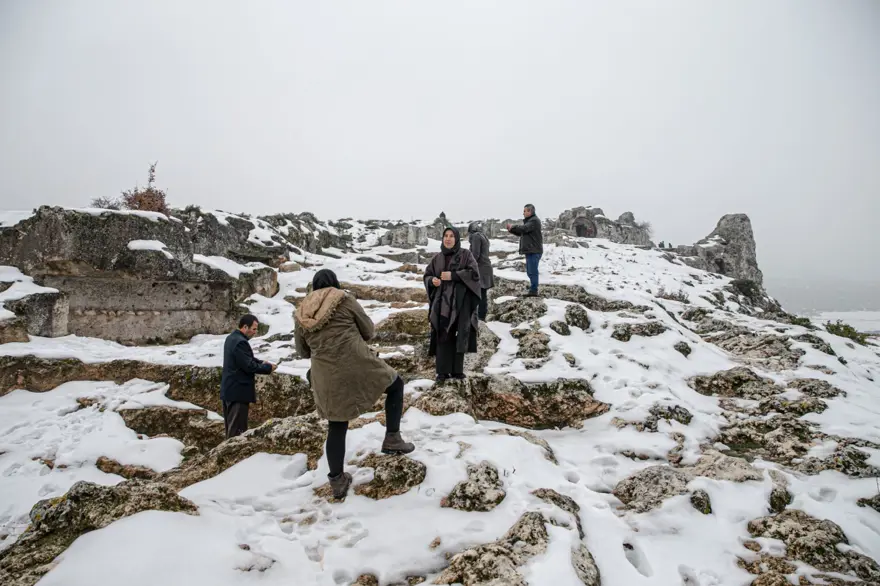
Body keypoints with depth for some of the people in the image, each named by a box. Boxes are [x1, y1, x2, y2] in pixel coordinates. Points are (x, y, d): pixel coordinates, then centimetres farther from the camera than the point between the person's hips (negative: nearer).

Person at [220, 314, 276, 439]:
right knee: (237, 429, -4)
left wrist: (261, 363, 6)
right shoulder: (240, 342, -22)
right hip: (238, 391, -10)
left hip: (229, 389, 11)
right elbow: (249, 366, -23)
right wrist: (268, 368, -11)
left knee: (231, 427, 17)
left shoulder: (231, 338, 12)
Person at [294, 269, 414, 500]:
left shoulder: (300, 315, 12)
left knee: (336, 427, 17)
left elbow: (303, 351, 18)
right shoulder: (344, 300, 1)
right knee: (396, 385, 19)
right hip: (357, 365, -4)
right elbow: (369, 330, 8)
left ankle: (337, 480, 23)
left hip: (326, 379, 4)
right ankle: (392, 439, 13)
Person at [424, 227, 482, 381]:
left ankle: (457, 370, 12)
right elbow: (427, 275, 14)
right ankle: (442, 371, 6)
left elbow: (474, 273, -9)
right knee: (443, 336, 0)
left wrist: (453, 275, -16)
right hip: (442, 302, 2)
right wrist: (432, 280, -10)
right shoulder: (437, 258, 11)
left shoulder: (465, 255, 2)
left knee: (459, 336, 0)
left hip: (461, 302, -2)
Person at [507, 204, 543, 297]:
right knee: (530, 271, 14)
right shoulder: (529, 221, 22)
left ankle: (534, 291, -8)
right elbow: (520, 233, 22)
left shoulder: (534, 221, -10)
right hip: (529, 250, 10)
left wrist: (512, 227, -8)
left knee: (532, 271, -10)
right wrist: (511, 230, 5)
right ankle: (533, 289, 20)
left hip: (534, 251, -10)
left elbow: (524, 229, -22)